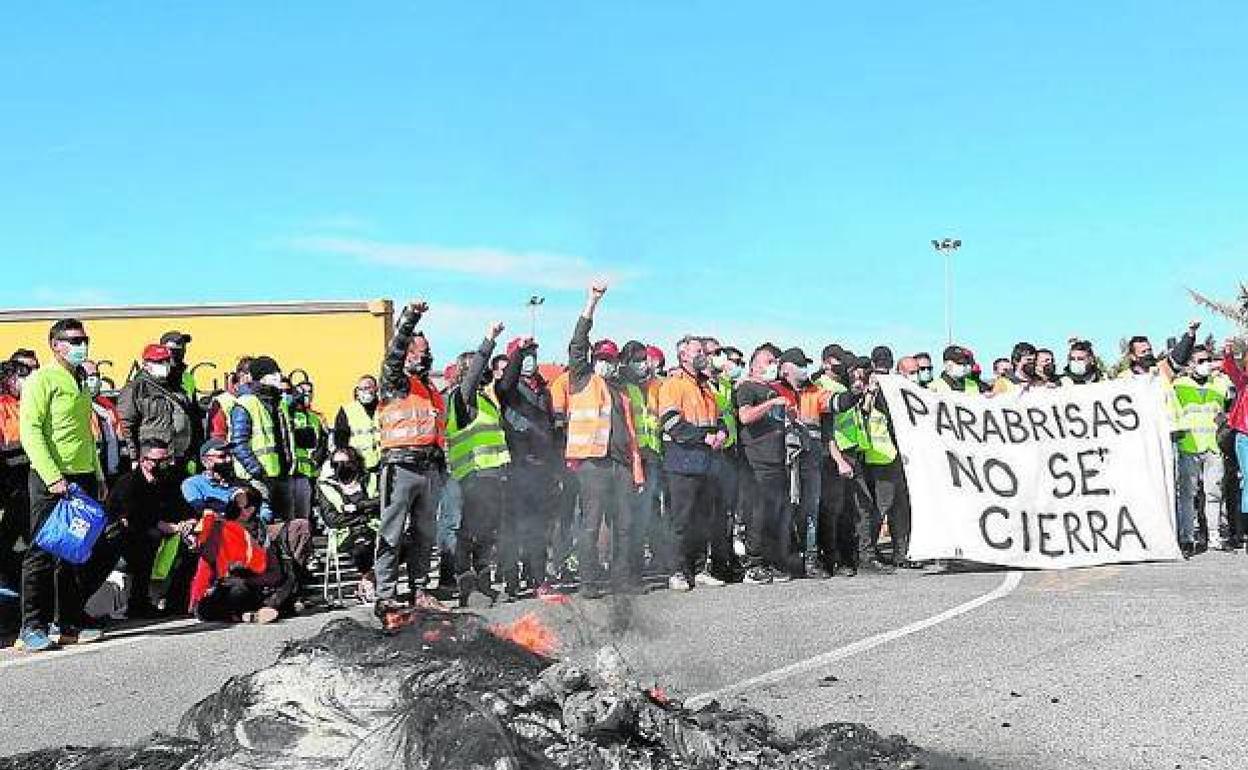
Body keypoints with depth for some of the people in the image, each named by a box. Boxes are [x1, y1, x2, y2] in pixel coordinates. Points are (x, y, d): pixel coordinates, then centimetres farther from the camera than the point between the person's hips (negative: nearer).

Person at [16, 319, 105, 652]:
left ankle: (69, 624, 16)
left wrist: (98, 475, 20)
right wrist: (53, 477, -21)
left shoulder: (81, 383, 19)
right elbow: (31, 433, -14)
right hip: (51, 479, -8)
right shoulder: (41, 380, -6)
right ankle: (33, 628, 0)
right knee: (42, 554, -4)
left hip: (83, 478, 8)